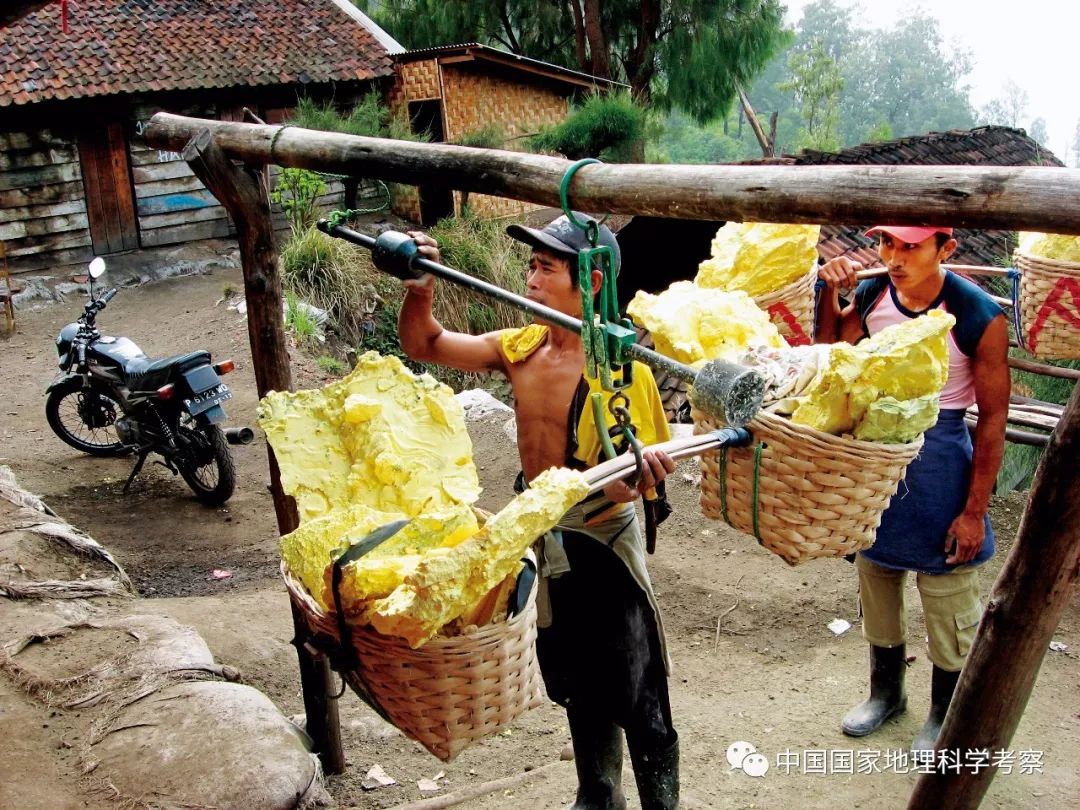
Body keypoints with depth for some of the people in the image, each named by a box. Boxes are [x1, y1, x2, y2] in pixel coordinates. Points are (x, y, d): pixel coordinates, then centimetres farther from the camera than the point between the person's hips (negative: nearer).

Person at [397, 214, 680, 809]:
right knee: (577, 687, 25)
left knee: (637, 699, 5)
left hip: (602, 543, -7)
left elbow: (649, 469, -20)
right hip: (542, 540, 7)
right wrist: (420, 289, -15)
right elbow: (424, 345, 3)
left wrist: (641, 473, -44)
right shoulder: (522, 347, -1)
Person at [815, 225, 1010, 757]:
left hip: (937, 462, -4)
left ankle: (946, 714, 33)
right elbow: (830, 351, 11)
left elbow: (992, 418, -13)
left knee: (947, 595, 9)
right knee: (876, 578, 19)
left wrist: (974, 509, -12)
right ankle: (885, 690, 42)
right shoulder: (872, 293, -7)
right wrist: (830, 293, -7)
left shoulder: (978, 316, -19)